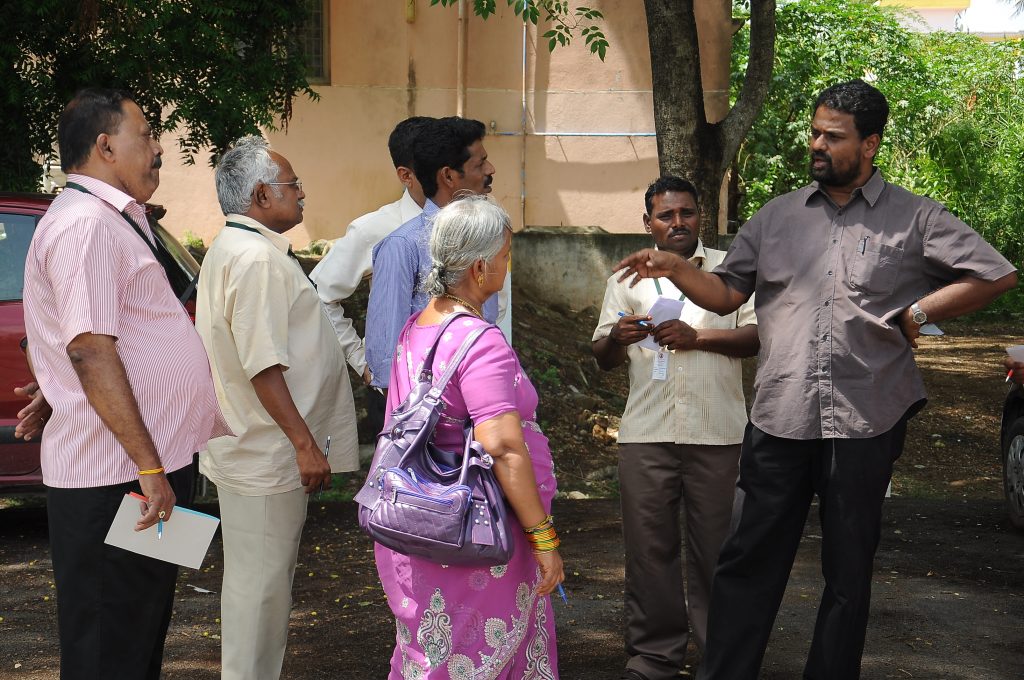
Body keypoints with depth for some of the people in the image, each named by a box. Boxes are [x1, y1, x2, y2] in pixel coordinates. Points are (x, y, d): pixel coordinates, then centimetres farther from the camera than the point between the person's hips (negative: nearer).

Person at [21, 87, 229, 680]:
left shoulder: (115, 219, 18)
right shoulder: (85, 224, -16)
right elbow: (89, 349, -24)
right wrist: (148, 465, -26)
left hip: (151, 467, 10)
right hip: (117, 475, -10)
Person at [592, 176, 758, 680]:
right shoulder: (627, 279, 13)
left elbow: (758, 335, -1)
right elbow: (603, 359, 10)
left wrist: (697, 337, -13)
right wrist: (616, 340, -13)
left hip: (718, 433, -1)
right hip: (647, 434, 2)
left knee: (716, 544, 4)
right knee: (649, 545, 3)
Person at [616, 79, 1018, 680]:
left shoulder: (914, 219, 2)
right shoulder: (777, 217, 11)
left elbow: (998, 275, 1)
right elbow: (725, 293, 11)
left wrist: (918, 312, -4)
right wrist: (675, 267, -7)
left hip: (865, 423, -2)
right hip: (780, 420, 2)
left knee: (849, 571, 10)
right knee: (749, 562, 3)